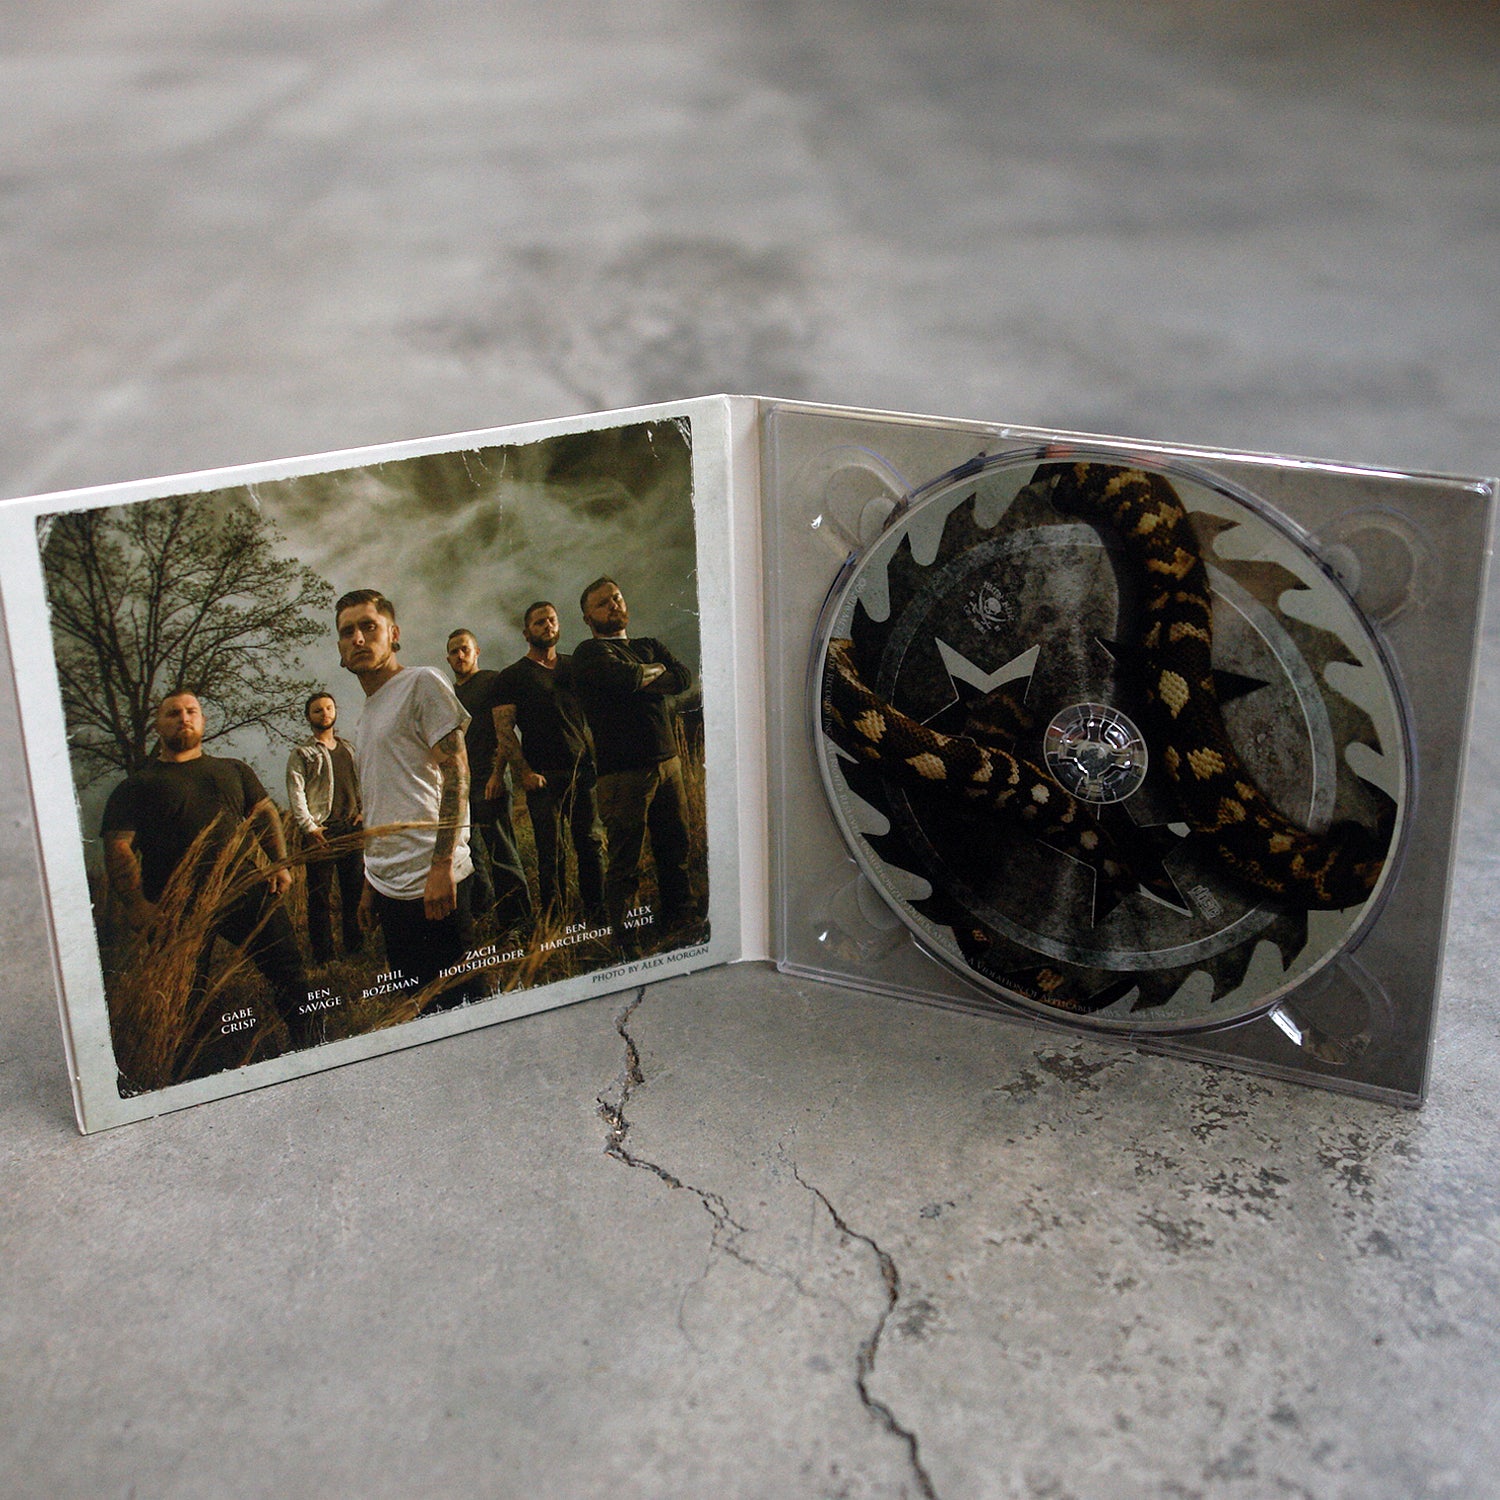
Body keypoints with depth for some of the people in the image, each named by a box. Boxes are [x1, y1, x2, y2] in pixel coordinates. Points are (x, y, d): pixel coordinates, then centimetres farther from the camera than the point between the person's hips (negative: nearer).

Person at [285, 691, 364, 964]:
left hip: (351, 828, 5)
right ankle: (322, 956, -1)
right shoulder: (301, 753, 3)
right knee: (320, 894, -4)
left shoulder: (348, 748, 19)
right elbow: (296, 794, -5)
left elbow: (361, 783, 21)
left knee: (355, 889, 7)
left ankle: (356, 947, 17)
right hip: (321, 832, -5)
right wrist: (309, 827, -15)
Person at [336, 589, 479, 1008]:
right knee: (418, 1005, 10)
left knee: (454, 1001, -8)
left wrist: (442, 864, -20)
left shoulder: (421, 683, -2)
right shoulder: (366, 718, 22)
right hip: (388, 887, 8)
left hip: (430, 882, -8)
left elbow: (455, 771, -12)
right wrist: (370, 884, 23)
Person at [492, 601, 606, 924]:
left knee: (591, 843, 3)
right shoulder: (512, 676, 4)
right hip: (543, 776, -4)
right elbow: (504, 730, -4)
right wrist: (524, 772, -14)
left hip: (583, 770, 4)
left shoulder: (573, 667, 16)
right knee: (552, 853, -3)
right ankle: (555, 923, 3)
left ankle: (598, 916, 10)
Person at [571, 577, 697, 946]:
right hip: (624, 772, -6)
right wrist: (657, 671, 2)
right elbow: (627, 677, -18)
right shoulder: (590, 652, 1)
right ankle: (623, 940, 0)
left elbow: (685, 677, 4)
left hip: (668, 763, 6)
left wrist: (641, 681, -7)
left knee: (675, 852, 9)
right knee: (625, 863, -5)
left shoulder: (649, 647, 21)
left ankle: (681, 921, 20)